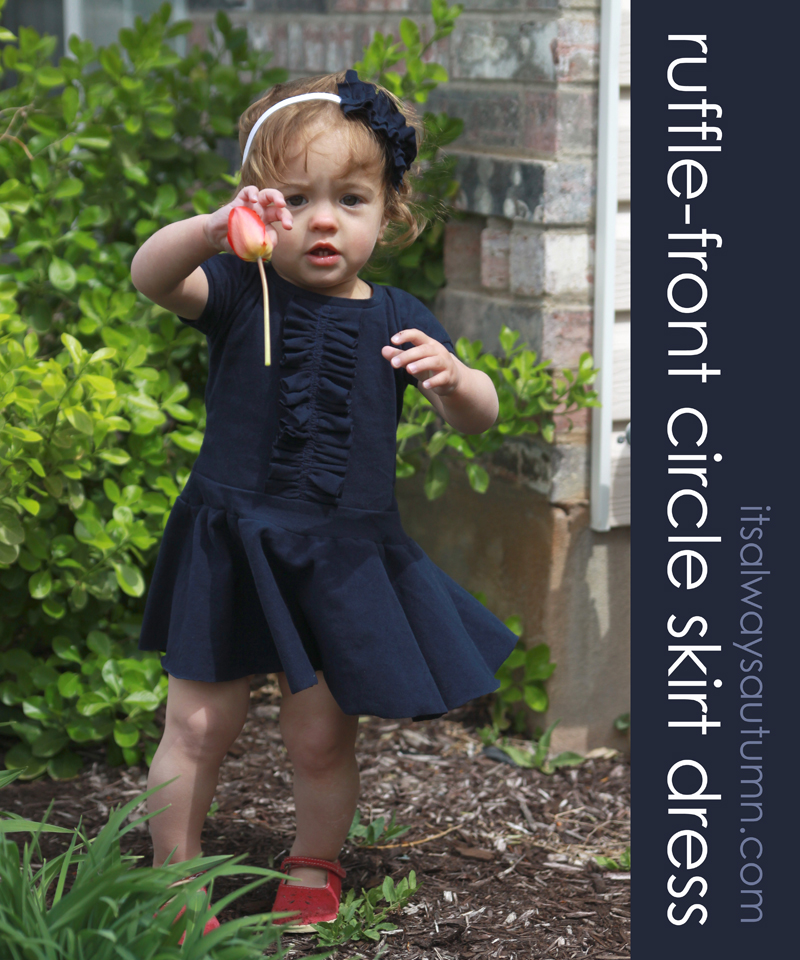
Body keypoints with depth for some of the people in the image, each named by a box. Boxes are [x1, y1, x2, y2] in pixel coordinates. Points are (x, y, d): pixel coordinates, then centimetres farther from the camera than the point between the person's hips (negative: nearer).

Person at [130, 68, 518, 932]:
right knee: (199, 725, 2)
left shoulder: (394, 322, 1)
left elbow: (478, 417, 0)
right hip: (231, 546, -1)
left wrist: (450, 376, -24)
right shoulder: (238, 291, -4)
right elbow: (150, 275, -24)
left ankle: (313, 864, 34)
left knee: (321, 735, 8)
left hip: (342, 560, 1)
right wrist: (214, 229, -44)